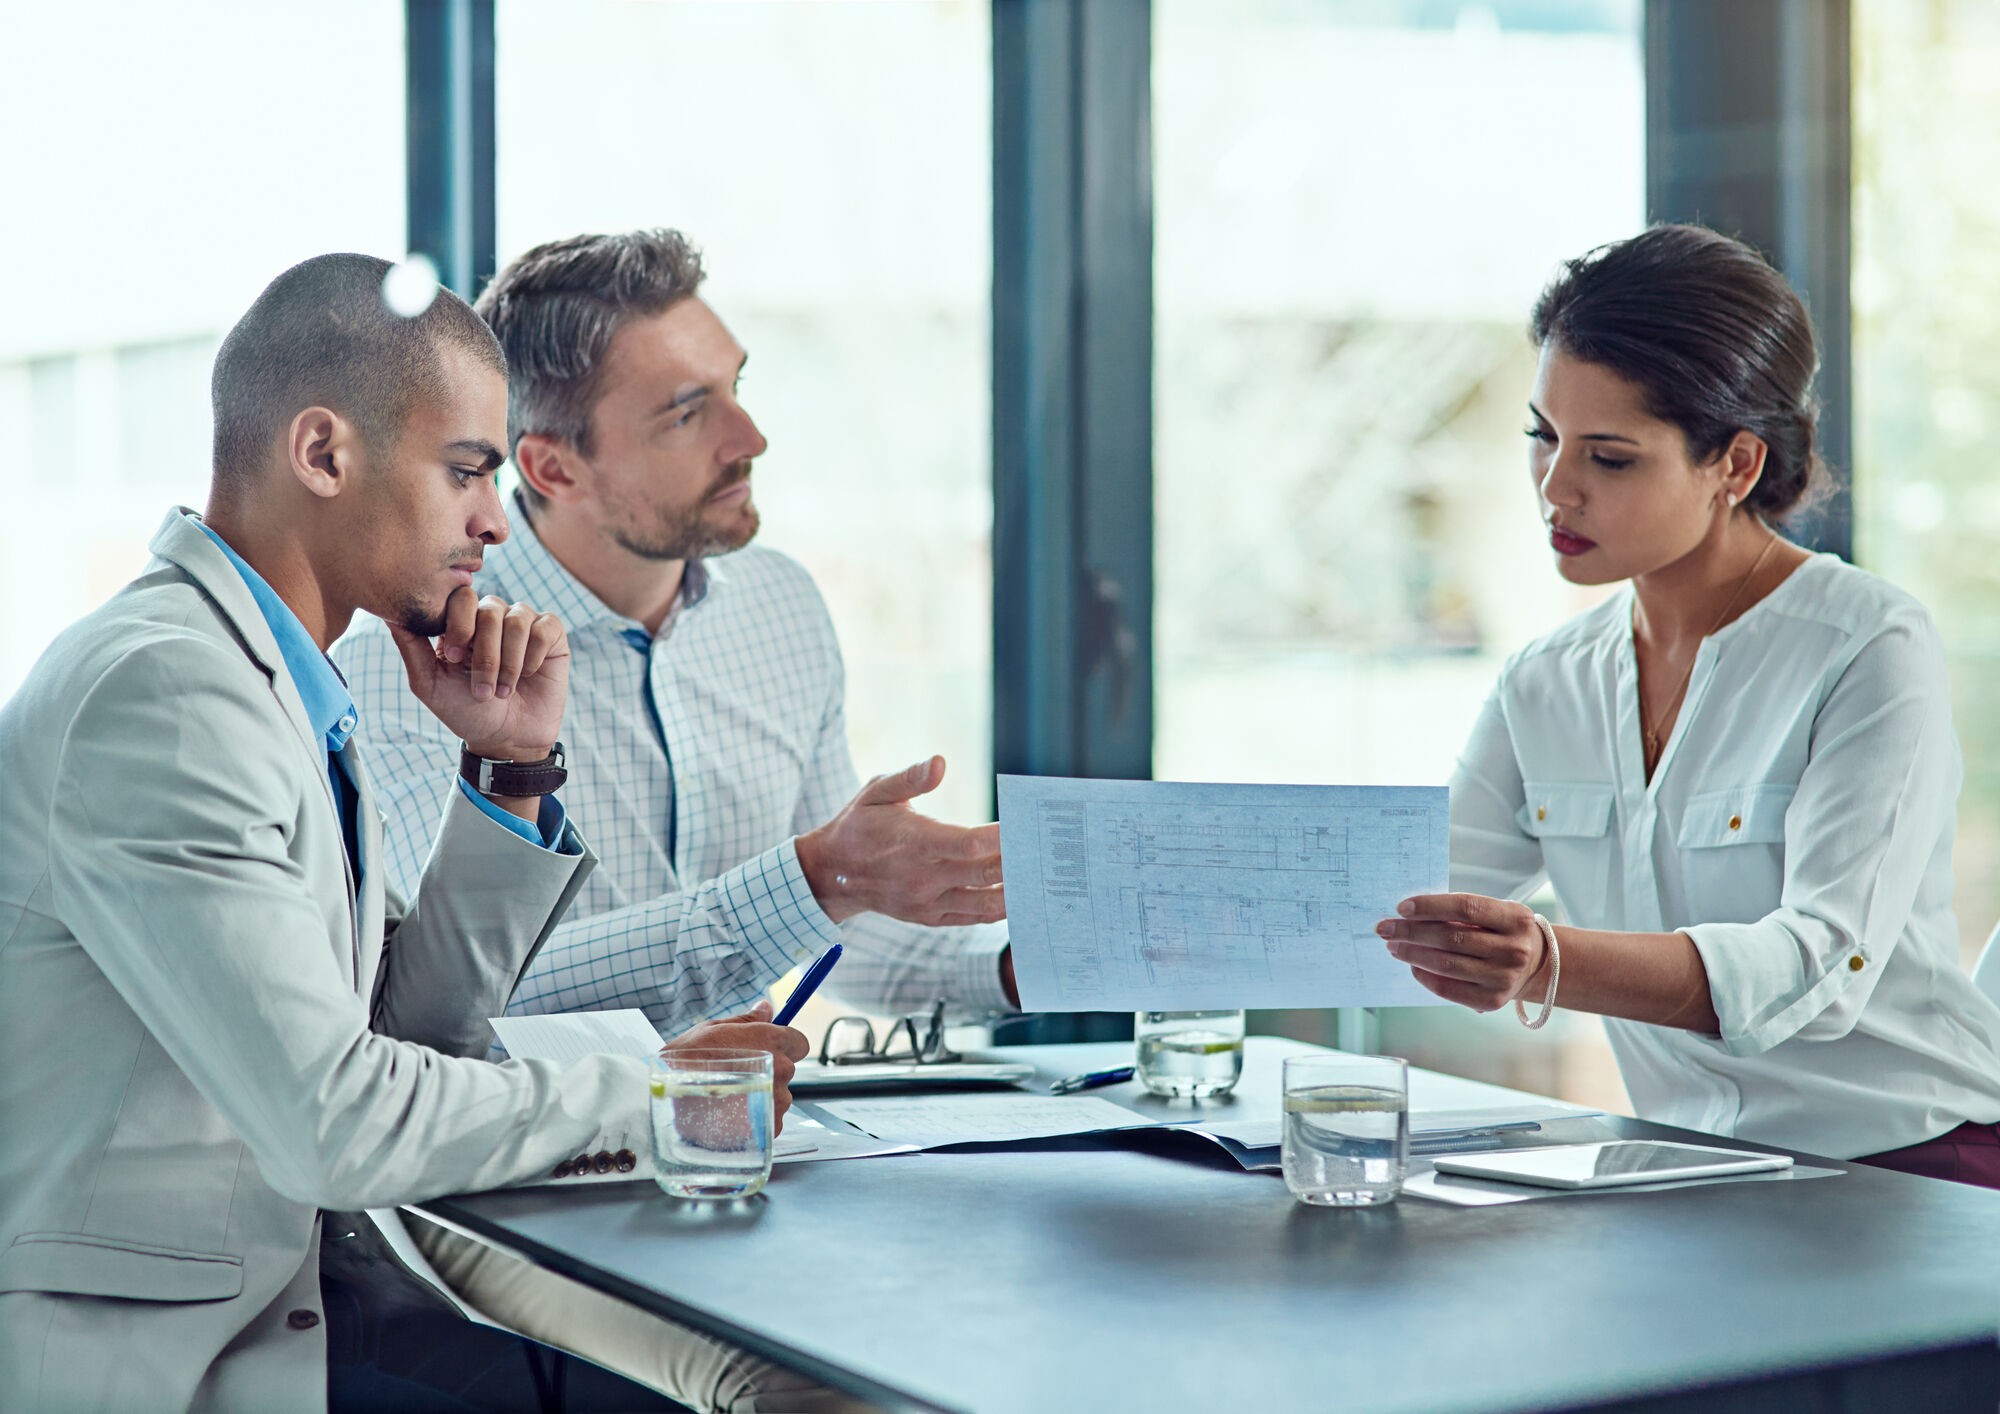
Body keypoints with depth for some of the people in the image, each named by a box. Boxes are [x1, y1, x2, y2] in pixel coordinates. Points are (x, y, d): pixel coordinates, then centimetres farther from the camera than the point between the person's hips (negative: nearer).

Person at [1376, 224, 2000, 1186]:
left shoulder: (1873, 654, -10)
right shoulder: (1545, 688, 9)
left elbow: (1823, 963, -22)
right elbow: (1408, 912, 5)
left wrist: (1551, 968, -39)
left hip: (1918, 1169, -6)